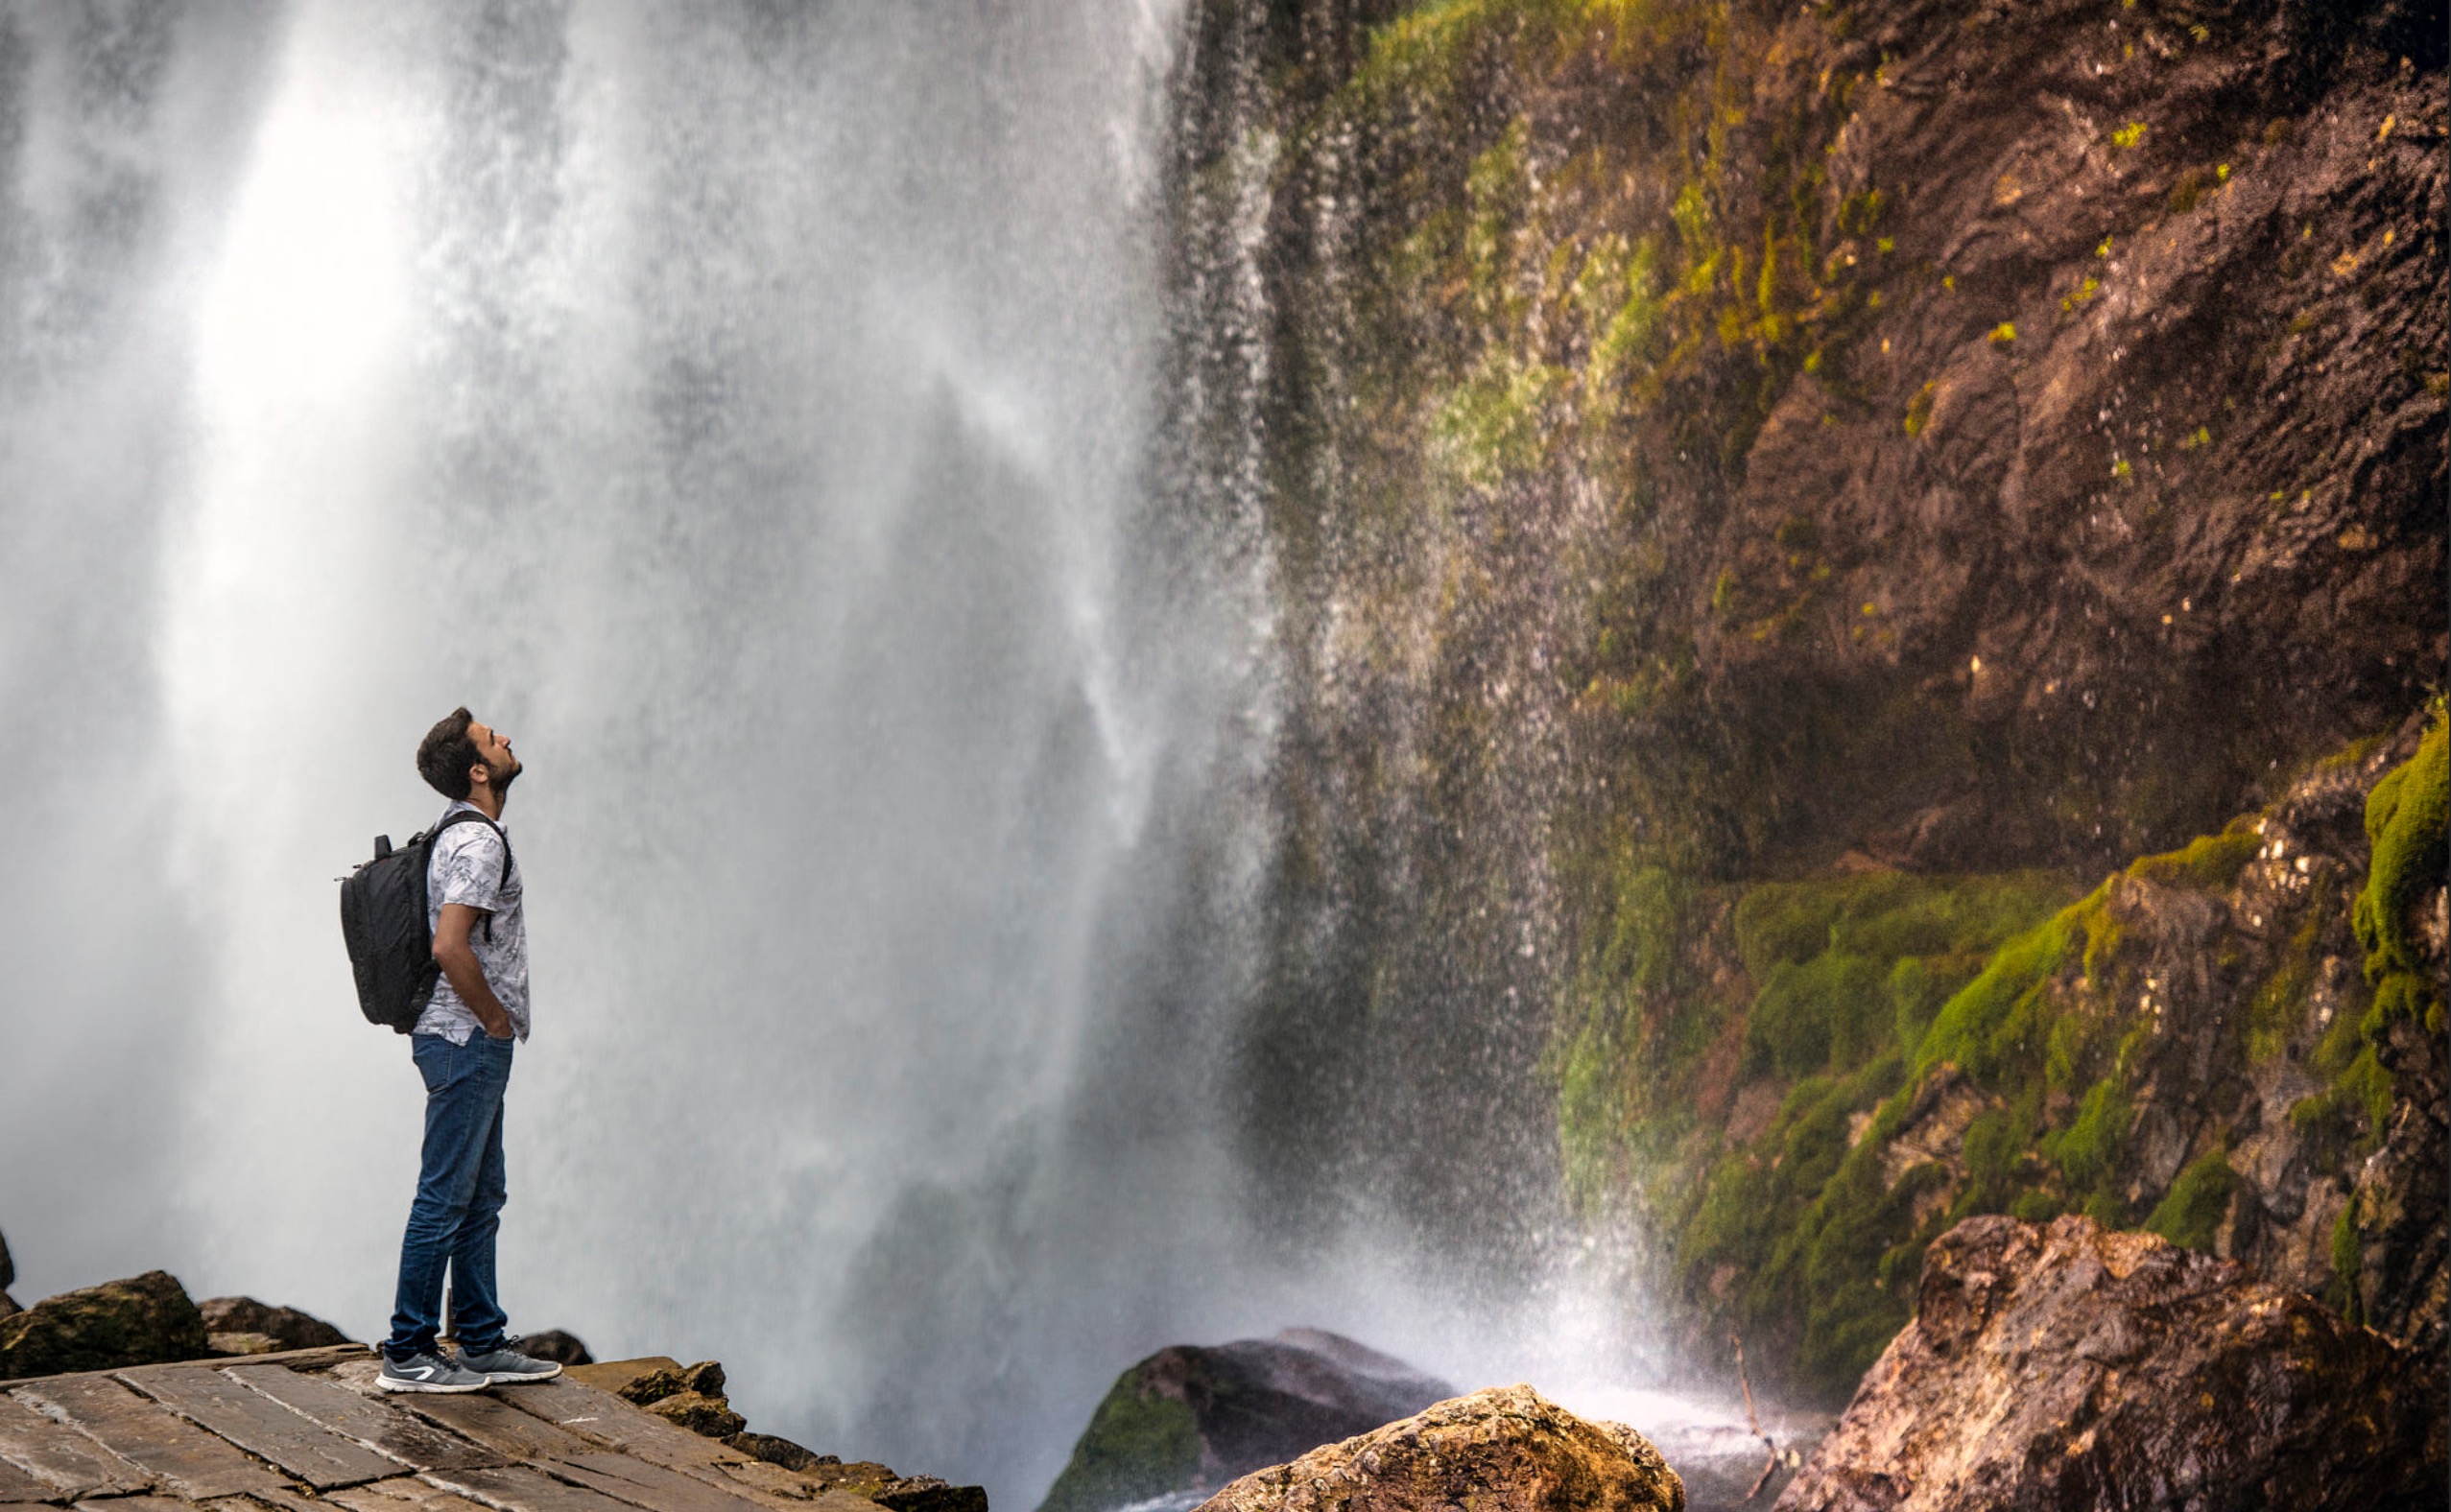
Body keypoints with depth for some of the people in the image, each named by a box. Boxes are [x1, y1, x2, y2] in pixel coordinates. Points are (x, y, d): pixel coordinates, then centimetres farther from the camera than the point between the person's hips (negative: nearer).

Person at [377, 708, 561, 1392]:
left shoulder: (463, 832, 14)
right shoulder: (479, 842, -18)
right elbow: (450, 948, -28)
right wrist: (495, 1017, -15)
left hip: (471, 1038, 10)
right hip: (468, 1039, -10)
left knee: (482, 1197, 14)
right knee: (445, 1198, -5)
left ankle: (483, 1342, 20)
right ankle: (407, 1354, 1)